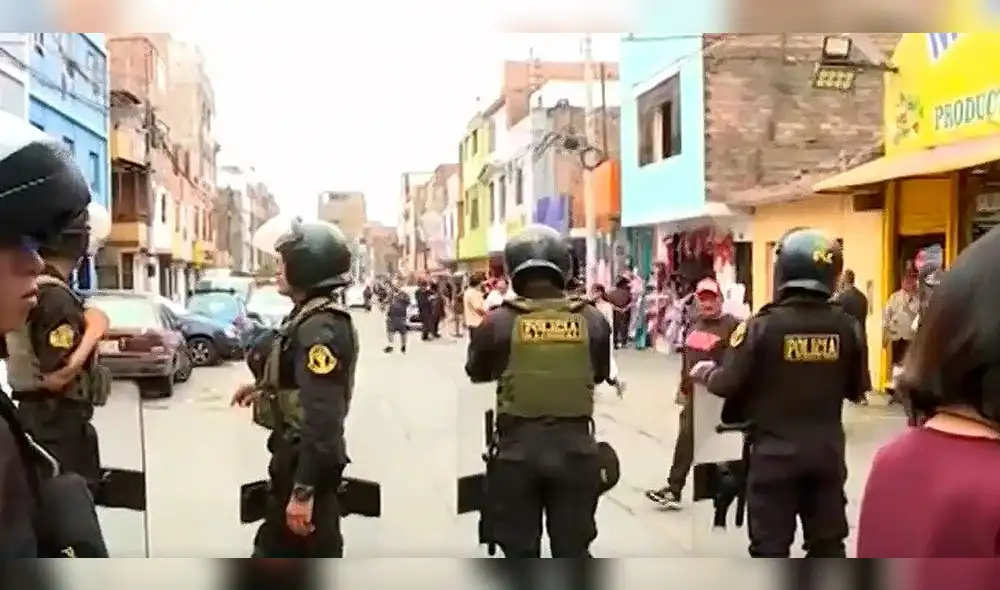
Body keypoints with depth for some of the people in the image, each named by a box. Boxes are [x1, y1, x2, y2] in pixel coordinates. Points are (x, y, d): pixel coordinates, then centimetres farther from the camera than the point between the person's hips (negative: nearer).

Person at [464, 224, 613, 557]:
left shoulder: (498, 322, -9)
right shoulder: (592, 321, -3)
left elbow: (476, 374, 8)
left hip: (518, 446, -1)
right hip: (575, 444, 2)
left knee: (520, 550, 12)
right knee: (573, 549, 14)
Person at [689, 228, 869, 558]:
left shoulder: (763, 325, -16)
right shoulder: (846, 326, -5)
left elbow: (729, 384, -12)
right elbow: (857, 390, 5)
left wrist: (704, 373, 9)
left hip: (775, 452, -3)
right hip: (827, 451, 3)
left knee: (770, 546, 8)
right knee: (828, 542, 17)